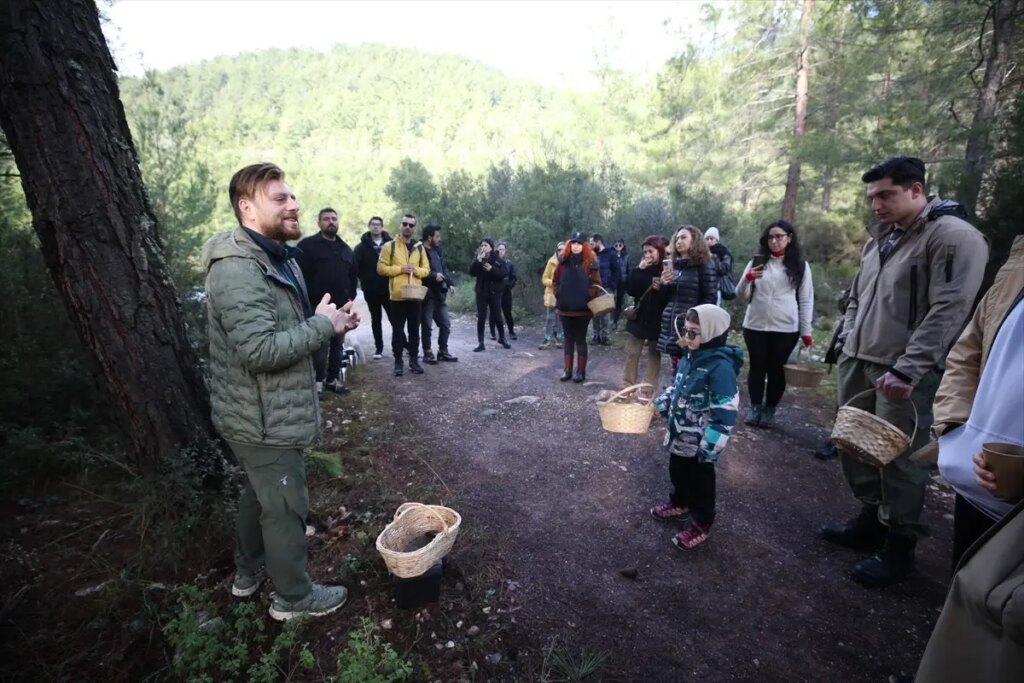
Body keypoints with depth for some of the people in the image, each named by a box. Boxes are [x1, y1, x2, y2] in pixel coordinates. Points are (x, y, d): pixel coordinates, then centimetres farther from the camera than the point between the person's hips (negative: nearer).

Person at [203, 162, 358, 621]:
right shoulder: (237, 269, -25)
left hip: (265, 413, 11)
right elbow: (261, 349, -33)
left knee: (259, 493, 26)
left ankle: (248, 573, 48)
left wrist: (328, 322, 1)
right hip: (263, 420, -11)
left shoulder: (276, 257, 10)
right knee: (285, 507, 6)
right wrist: (323, 324, -22)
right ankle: (294, 597, 28)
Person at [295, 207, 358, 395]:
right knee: (320, 347, -3)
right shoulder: (307, 245, -4)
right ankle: (318, 381, 7)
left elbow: (353, 275, 22)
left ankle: (333, 379, 22)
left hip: (341, 306, 6)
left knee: (337, 346, 12)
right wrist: (311, 299, -16)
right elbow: (301, 275, -11)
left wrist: (350, 297, 11)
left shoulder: (345, 248, 16)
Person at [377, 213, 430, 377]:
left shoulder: (419, 248, 11)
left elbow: (426, 270, 12)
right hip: (398, 296, -3)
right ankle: (398, 362, 12)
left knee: (414, 329, 9)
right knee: (398, 330, 3)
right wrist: (400, 269, -14)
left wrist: (416, 270, -9)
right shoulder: (389, 246, 0)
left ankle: (414, 360, 19)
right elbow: (381, 268, -4)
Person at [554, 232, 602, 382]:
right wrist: (558, 295, 2)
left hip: (583, 308, -4)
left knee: (580, 339, 4)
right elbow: (555, 281, 13)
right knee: (569, 339, 12)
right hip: (565, 307, 4)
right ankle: (567, 369, 20)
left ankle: (581, 371, 13)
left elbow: (596, 284, -5)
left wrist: (588, 297, -15)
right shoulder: (563, 261, 6)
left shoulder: (590, 262, -5)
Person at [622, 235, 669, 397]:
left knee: (654, 355, 8)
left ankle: (648, 390, 14)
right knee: (632, 353, 8)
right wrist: (638, 269, -13)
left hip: (657, 320, -3)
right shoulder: (641, 269, 5)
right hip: (639, 317, 4)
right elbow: (629, 289, -7)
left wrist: (662, 288, -25)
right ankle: (627, 387, 17)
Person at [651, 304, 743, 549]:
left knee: (699, 481, 12)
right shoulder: (690, 356, 0)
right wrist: (660, 404, 10)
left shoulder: (720, 367, -27)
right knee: (677, 472, 26)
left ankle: (701, 524, 34)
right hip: (680, 435, 8)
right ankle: (679, 505, 51)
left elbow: (725, 414, -27)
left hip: (699, 442, -8)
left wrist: (710, 446, -25)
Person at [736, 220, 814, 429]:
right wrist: (747, 279, -16)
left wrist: (806, 331, -1)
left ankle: (770, 410, 21)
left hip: (786, 329, -1)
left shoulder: (800, 265, 4)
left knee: (777, 369, 7)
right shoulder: (756, 262, 7)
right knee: (757, 368, 8)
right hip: (755, 326, 1)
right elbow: (742, 295, 5)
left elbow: (806, 300, 4)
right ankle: (755, 408, 21)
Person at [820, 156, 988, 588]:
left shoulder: (953, 236, -8)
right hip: (857, 363, 8)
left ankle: (899, 545, 17)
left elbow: (948, 310, -17)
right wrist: (848, 342, 12)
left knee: (898, 456, 0)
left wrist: (907, 369, -22)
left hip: (902, 372, -7)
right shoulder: (880, 237, 15)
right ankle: (870, 519, 32)